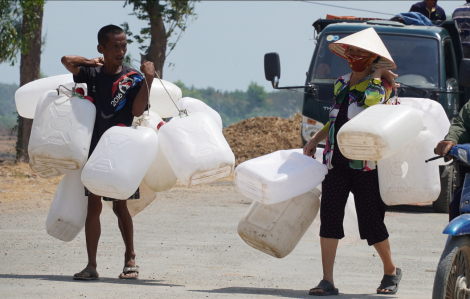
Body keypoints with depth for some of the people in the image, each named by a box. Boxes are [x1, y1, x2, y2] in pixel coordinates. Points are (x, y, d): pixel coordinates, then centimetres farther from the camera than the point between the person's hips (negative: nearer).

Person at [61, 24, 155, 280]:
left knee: (119, 206, 2)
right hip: (94, 147, 3)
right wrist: (93, 62, 1)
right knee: (93, 206, 1)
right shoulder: (92, 74, 6)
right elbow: (67, 61, -6)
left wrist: (148, 80, -21)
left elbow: (137, 110, -15)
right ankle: (91, 265, 2)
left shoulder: (133, 78, -2)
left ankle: (130, 259, 17)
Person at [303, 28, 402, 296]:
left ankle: (391, 271, 24)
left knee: (371, 221, 0)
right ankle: (327, 282, -3)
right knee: (329, 217, -4)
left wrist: (375, 76, -15)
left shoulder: (379, 85, -3)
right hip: (336, 160, 6)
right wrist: (315, 140, 20)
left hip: (366, 164, -6)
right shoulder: (341, 84, 17)